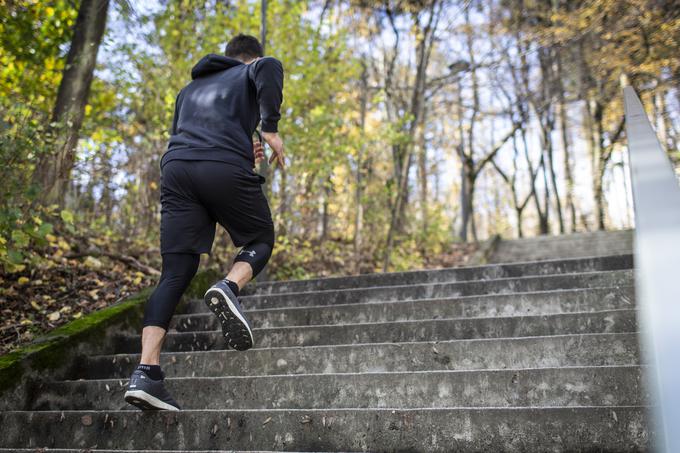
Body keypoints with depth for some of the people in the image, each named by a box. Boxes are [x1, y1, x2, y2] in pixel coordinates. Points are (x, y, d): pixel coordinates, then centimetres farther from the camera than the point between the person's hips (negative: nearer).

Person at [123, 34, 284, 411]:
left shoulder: (190, 88, 36)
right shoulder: (251, 73, 20)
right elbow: (269, 67, -6)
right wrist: (270, 128, -7)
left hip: (175, 168, 5)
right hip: (225, 169, -4)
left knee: (175, 274, 2)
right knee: (261, 240, 17)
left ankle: (146, 372, -11)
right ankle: (228, 288, -17)